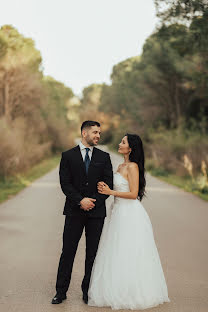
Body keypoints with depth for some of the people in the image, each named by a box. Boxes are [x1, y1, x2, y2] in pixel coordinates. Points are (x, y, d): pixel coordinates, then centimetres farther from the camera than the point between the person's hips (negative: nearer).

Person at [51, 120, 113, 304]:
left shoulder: (104, 157, 8)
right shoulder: (68, 156, 4)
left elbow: (108, 185, 3)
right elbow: (65, 183, -4)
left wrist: (93, 202, -9)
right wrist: (81, 201, -15)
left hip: (96, 212, 1)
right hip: (74, 211, -1)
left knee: (93, 253, 5)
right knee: (68, 251, 1)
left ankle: (88, 291, 17)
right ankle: (61, 291, 10)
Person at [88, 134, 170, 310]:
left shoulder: (133, 167, -12)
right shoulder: (121, 166, 15)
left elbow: (133, 194, -17)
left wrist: (111, 192, -17)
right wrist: (106, 188, 3)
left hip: (130, 215, -9)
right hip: (119, 212, 9)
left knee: (128, 255, -3)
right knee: (117, 254, 10)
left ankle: (132, 294, 6)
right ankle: (120, 291, 17)